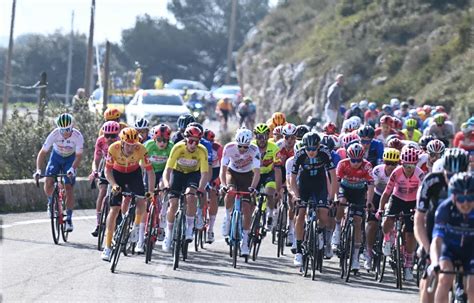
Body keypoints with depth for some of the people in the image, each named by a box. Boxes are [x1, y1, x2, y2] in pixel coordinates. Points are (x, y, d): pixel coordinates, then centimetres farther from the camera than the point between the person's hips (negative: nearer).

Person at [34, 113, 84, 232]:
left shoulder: (78, 136, -30)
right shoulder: (54, 134, -29)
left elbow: (78, 156, -29)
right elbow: (43, 152, -26)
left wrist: (72, 169, -47)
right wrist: (38, 170, -37)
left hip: (70, 159, -1)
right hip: (56, 157, 1)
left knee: (69, 188, -12)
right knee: (48, 182, -19)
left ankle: (69, 219, -3)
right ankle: (51, 202, 14)